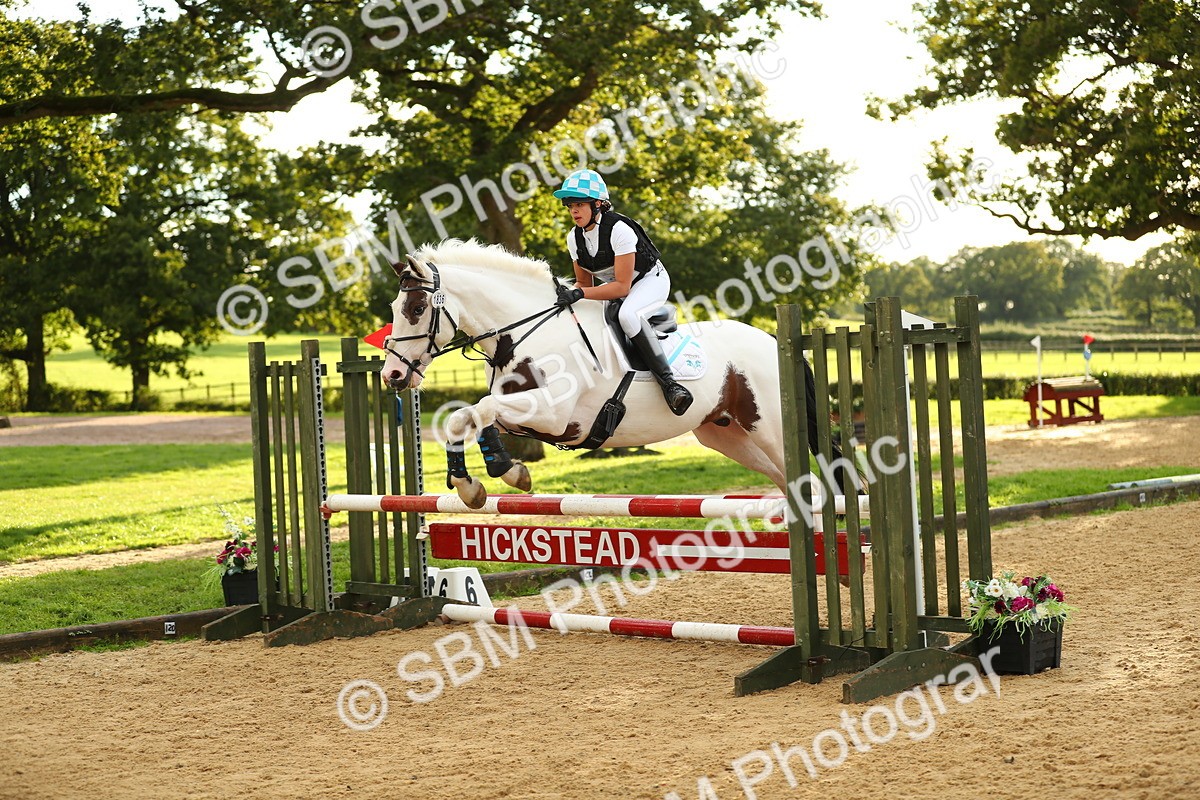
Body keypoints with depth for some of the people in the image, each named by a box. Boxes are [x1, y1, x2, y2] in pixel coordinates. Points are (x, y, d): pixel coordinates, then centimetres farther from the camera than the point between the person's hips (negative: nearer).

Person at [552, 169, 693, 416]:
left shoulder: (619, 230, -28)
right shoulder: (575, 238, -6)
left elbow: (622, 287, -29)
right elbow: (584, 283, 5)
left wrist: (579, 294, -38)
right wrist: (570, 295, -17)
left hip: (651, 280, -8)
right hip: (615, 286, 8)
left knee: (627, 314, -38)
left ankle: (668, 382, -36)